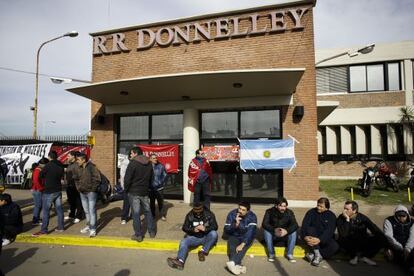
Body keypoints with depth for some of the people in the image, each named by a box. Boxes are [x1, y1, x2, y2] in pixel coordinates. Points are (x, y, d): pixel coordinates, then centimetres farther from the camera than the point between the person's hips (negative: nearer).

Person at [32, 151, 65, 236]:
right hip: (58, 190, 6)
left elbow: (41, 175, -4)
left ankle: (43, 230, 3)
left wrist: (46, 176, 14)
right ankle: (61, 227, 17)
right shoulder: (61, 166, 4)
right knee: (59, 209, 11)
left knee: (46, 211, 0)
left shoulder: (48, 165, -14)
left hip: (49, 191, -6)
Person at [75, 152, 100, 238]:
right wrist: (78, 187, 9)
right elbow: (76, 178, 20)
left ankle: (93, 229, 5)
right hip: (82, 193, 7)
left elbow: (97, 179, -16)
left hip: (91, 192, -7)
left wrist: (93, 188, -13)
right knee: (86, 211, 18)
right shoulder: (79, 169, 5)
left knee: (92, 211, -2)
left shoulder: (91, 167, -15)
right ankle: (88, 225, 33)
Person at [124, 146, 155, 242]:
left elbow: (127, 179, -16)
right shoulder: (149, 163, 6)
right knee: (147, 211, 15)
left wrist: (126, 189, -1)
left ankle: (138, 235, 8)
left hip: (133, 192, -5)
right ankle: (152, 232, 22)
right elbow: (150, 178, 13)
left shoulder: (133, 163, -15)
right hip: (145, 192, 5)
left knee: (136, 213, 3)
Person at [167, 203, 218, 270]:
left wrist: (205, 229, -29)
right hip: (194, 237, 1)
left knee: (214, 233, -31)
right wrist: (193, 229, -22)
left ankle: (203, 251, -25)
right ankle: (180, 261, -48)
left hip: (206, 237, -1)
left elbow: (215, 227, -11)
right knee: (183, 242, -25)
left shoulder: (209, 214, -7)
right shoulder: (189, 216, -3)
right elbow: (184, 228, -3)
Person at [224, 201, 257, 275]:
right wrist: (236, 224, -29)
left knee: (242, 247, -33)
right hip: (234, 236, 2)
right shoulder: (232, 214, -11)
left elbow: (251, 232, -25)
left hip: (246, 238, -1)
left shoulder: (252, 216, -15)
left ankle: (232, 263, -49)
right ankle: (237, 265, -43)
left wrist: (242, 244, -37)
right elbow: (226, 230, -13)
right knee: (232, 247, -30)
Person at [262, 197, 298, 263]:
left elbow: (295, 225, -20)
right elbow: (264, 224, -24)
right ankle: (271, 254, -17)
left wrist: (286, 231, -40)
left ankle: (289, 254, -12)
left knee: (293, 232, -26)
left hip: (285, 236, 1)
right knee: (266, 230, -30)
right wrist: (274, 230, -42)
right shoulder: (269, 212, -14)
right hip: (273, 235, -1)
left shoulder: (289, 212, -9)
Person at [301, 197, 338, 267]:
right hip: (312, 238, 0)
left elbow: (329, 231, -16)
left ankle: (313, 254, -25)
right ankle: (317, 254, -30)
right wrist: (305, 236, -29)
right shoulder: (311, 212, -1)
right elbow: (304, 225, -10)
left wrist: (319, 240, -32)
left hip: (325, 239, 0)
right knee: (310, 229, -30)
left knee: (335, 246, -29)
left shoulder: (331, 216, -4)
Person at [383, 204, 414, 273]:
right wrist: (400, 248, -24)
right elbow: (388, 236, -12)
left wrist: (407, 249, -23)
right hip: (394, 247, -3)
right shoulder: (389, 221, -1)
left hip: (408, 247, 3)